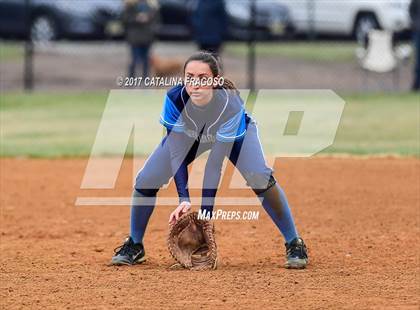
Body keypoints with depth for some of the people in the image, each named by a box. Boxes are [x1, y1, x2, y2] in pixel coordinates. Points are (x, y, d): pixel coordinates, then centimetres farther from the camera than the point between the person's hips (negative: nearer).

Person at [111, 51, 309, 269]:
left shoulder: (231, 104, -40)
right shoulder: (174, 98, -35)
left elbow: (216, 164, -38)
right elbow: (176, 153, -31)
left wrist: (206, 214, -40)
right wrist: (184, 199, -41)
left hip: (234, 134, -3)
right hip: (188, 135, 3)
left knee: (259, 177, -29)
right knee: (146, 180, -11)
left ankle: (294, 244, -13)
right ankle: (134, 245, 13)